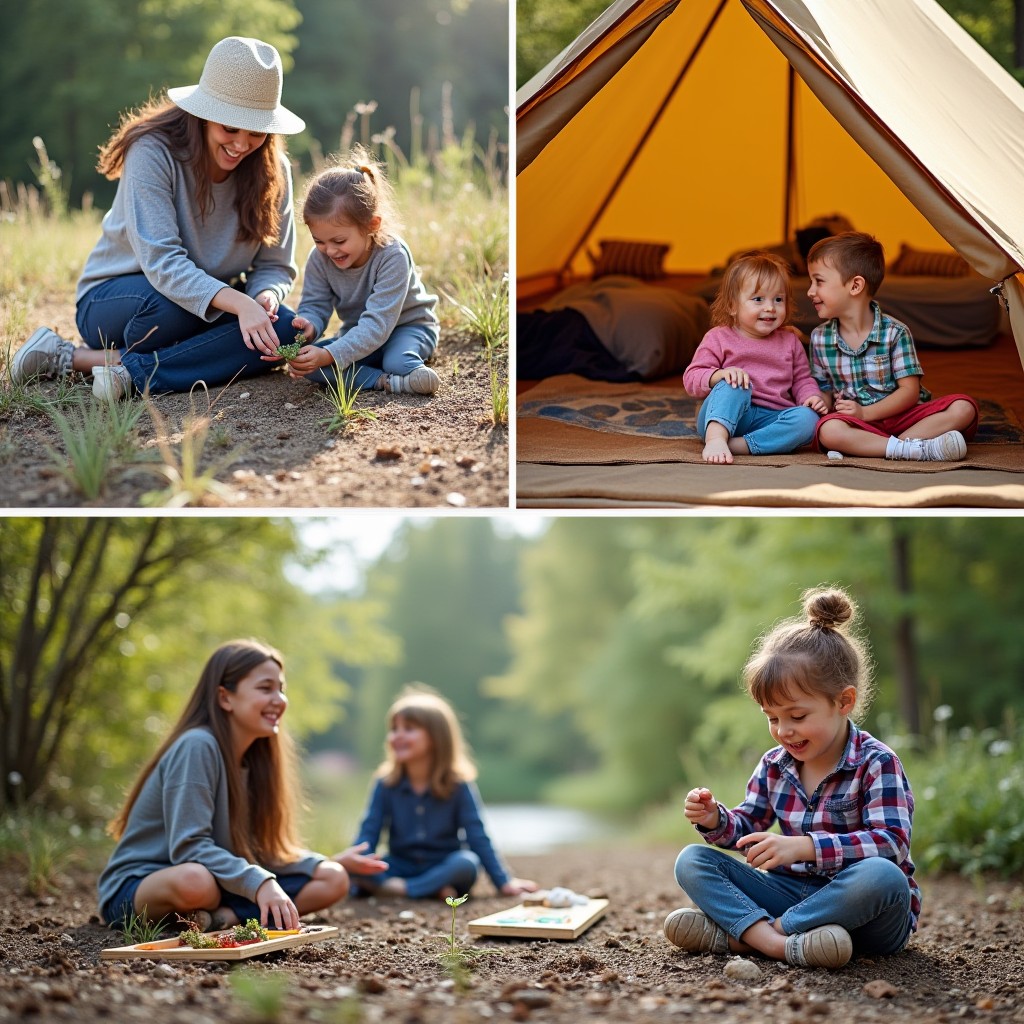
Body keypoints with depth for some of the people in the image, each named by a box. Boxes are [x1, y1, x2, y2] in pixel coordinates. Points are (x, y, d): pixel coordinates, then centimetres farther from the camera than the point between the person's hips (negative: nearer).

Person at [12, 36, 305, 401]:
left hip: (214, 307, 5)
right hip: (112, 300, -5)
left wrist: (265, 296, -29)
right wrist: (238, 302, -43)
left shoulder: (272, 170, -7)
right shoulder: (153, 151, -20)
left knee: (285, 329, -27)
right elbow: (161, 261, -29)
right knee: (175, 303, -40)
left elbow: (275, 266, -4)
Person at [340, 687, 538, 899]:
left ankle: (399, 889, -30)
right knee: (349, 867, -26)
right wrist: (355, 865, -26)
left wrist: (505, 882, -15)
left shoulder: (458, 784, -7)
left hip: (444, 869, -1)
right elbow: (368, 833, -6)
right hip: (399, 868, 2)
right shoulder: (386, 782, -1)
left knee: (467, 863, -35)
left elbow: (478, 837, -8)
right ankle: (432, 890, -32)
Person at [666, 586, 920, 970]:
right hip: (795, 892, 6)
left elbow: (892, 842, -24)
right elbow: (748, 826, 15)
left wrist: (804, 846, -34)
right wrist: (715, 820, -9)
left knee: (881, 875, -40)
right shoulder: (774, 766, 8)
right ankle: (780, 943, -34)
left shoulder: (877, 763, -11)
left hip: (862, 909, -5)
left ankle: (735, 935, -31)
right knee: (691, 861, -7)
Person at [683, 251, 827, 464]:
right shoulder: (719, 338, 4)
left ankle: (740, 445, -34)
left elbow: (802, 380, 20)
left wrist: (812, 397, -3)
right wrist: (720, 374, -23)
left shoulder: (790, 341, 16)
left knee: (808, 419, -26)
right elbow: (692, 379, -3)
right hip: (725, 415, -3)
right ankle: (716, 438, -50)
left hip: (770, 420, 3)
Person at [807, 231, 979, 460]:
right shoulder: (819, 338, 4)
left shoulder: (895, 332, -6)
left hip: (899, 414, 0)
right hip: (856, 423, 0)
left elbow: (910, 390, -9)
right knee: (828, 430, -36)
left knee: (963, 408, -22)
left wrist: (866, 413, -18)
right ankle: (919, 448, -36)